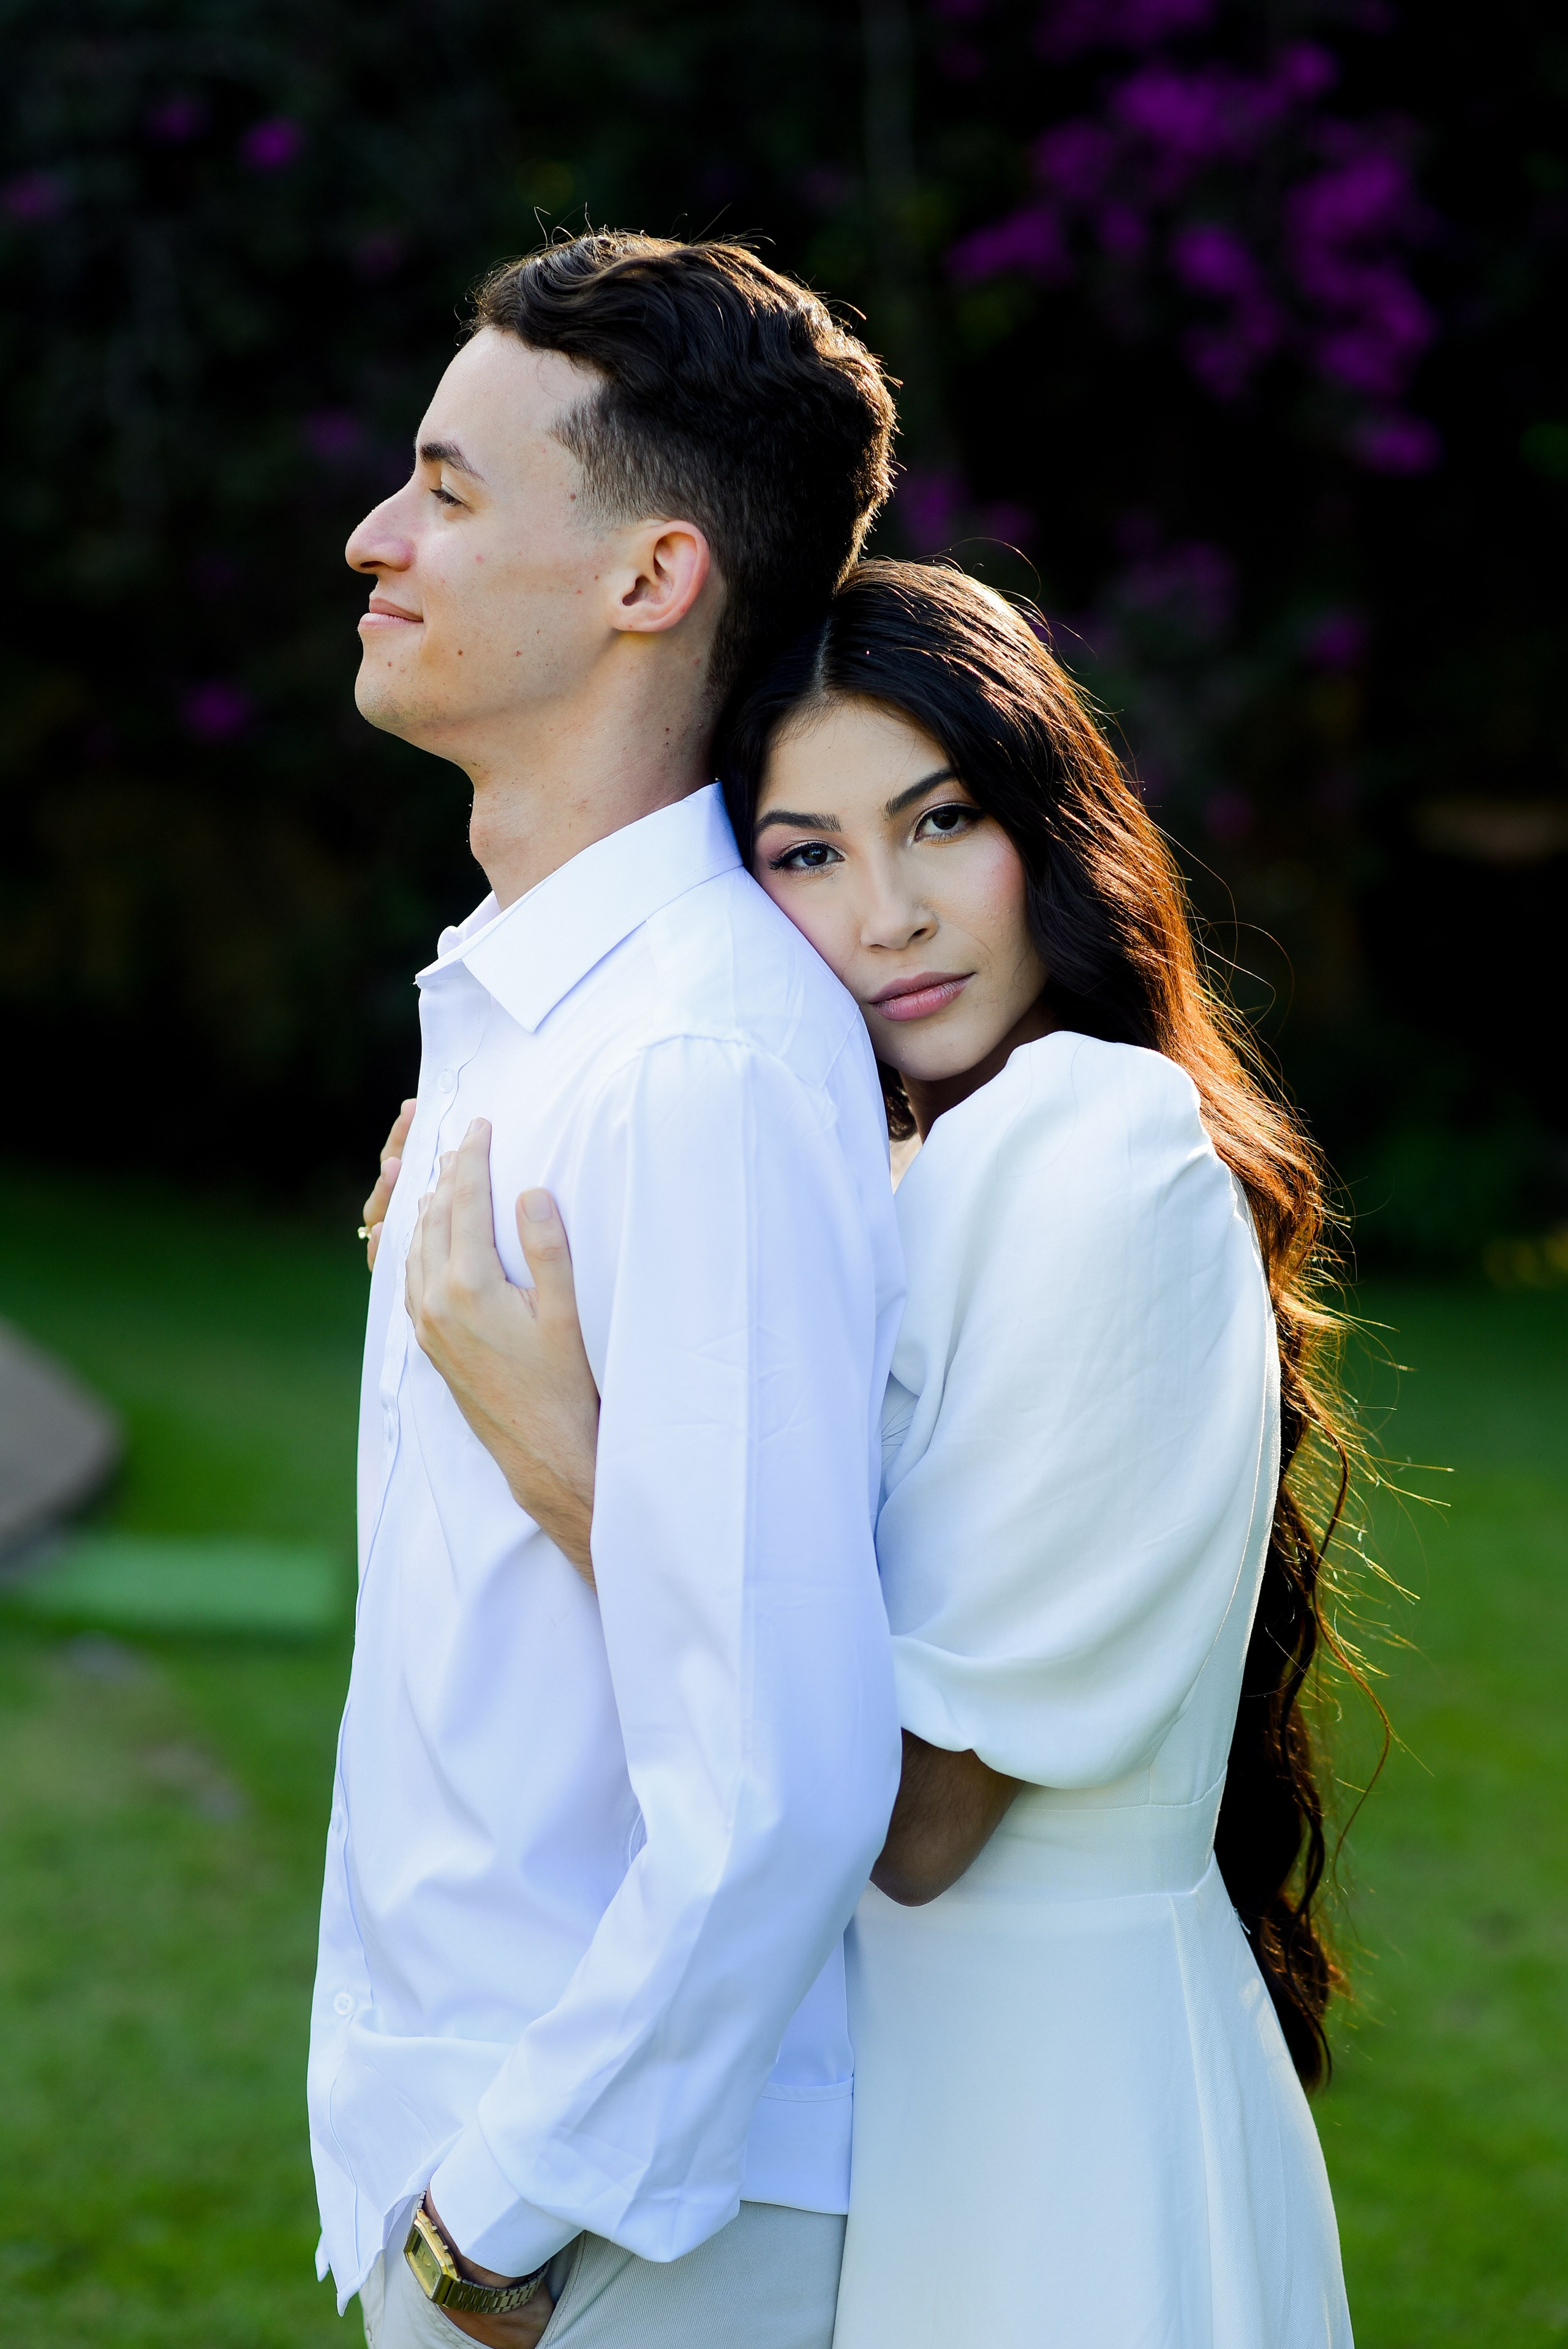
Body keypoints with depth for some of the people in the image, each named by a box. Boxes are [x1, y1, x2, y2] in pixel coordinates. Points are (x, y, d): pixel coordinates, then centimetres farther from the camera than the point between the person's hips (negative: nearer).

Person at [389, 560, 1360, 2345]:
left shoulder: (1099, 1169, -19)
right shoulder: (955, 1171, 9)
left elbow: (916, 1809, -21)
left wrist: (558, 1454, -25)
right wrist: (474, 1299, 5)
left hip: (1045, 2113, -9)